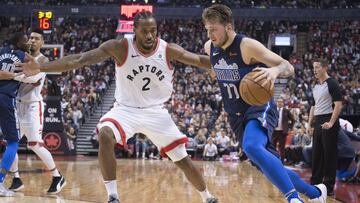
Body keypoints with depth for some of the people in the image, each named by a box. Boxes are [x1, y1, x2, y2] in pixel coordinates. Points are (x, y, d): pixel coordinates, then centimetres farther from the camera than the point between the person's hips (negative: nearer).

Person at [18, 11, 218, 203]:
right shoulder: (119, 47, -19)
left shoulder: (169, 50, -14)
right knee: (105, 136, -33)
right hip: (126, 109, -1)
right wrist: (41, 67, -31)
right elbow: (80, 59, -24)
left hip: (156, 112, 2)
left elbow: (201, 60, -4)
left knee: (183, 160, 3)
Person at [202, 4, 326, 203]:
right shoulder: (209, 48, 0)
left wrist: (275, 70, -42)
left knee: (252, 147, -38)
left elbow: (288, 67, -22)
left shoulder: (248, 46, -19)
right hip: (237, 116, 7)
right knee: (269, 167, 9)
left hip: (260, 109, -7)